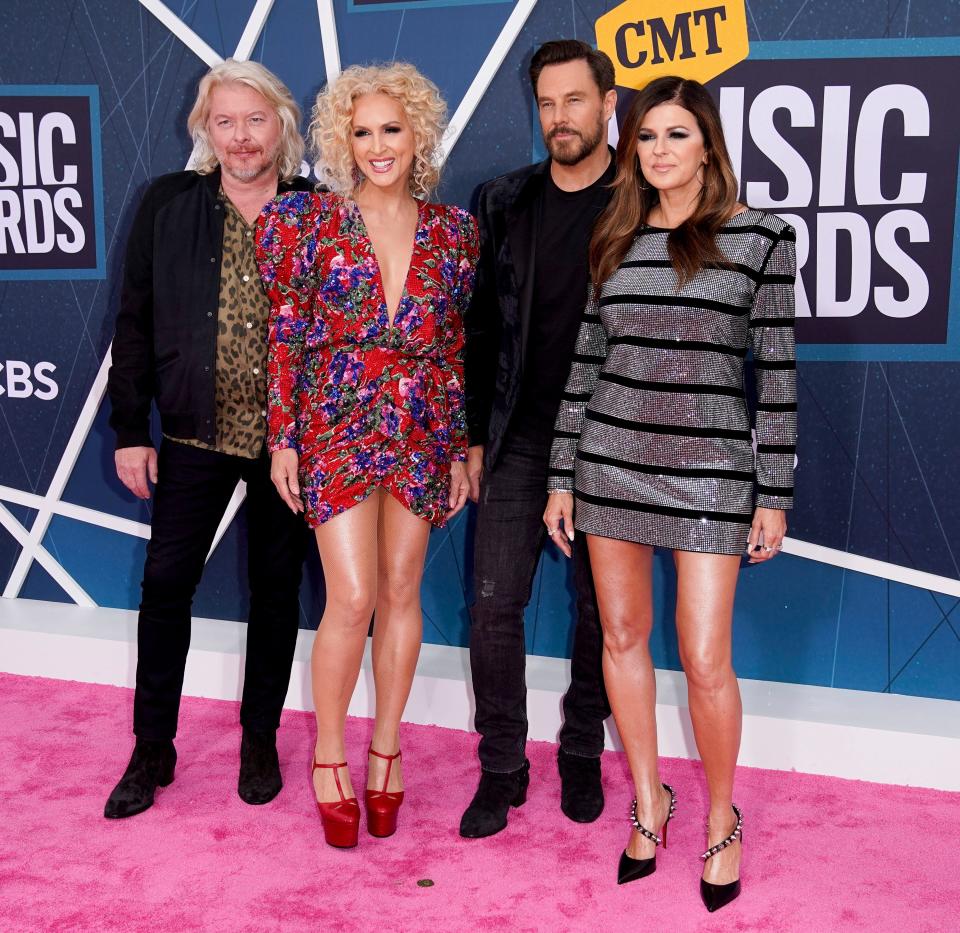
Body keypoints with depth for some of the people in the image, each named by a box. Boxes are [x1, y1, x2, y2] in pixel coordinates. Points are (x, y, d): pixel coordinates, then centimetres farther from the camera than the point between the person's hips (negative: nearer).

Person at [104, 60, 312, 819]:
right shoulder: (168, 205, 2)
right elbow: (136, 321, 4)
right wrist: (131, 430, 0)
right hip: (197, 431, 1)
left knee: (276, 587, 10)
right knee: (166, 582, 3)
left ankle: (260, 739, 28)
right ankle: (153, 748, 21)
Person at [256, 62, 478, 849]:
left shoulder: (453, 230, 5)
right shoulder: (309, 221, -1)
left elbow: (459, 345, 8)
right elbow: (286, 336, 0)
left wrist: (462, 446, 7)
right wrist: (283, 437, -3)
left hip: (423, 430, 3)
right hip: (338, 423, -2)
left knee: (401, 593, 8)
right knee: (353, 599, -6)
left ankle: (387, 749, 26)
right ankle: (329, 756, 16)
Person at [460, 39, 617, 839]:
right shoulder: (507, 203, 7)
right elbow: (483, 328, 9)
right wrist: (474, 436, 7)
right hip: (520, 439, 2)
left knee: (600, 608, 10)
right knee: (495, 603, 1)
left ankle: (582, 756, 30)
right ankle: (502, 768, 17)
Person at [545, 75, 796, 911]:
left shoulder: (760, 238, -2)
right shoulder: (614, 240, 8)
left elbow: (777, 372, -2)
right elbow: (585, 364, 10)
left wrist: (775, 494, -4)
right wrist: (562, 478, 8)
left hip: (709, 471, -4)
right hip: (612, 462, 4)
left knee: (705, 661, -3)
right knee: (623, 638, 11)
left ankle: (721, 817, 23)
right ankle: (650, 799, 31)